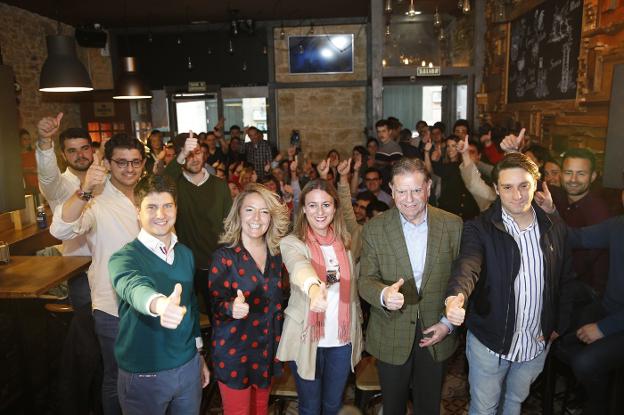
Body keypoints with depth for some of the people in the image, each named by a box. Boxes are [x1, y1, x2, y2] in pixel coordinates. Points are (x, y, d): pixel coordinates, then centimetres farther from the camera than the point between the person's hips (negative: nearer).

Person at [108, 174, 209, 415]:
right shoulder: (124, 258, -15)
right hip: (143, 375, -4)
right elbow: (133, 288, -38)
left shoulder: (186, 254, 2)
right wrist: (159, 304, -59)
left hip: (188, 366, 5)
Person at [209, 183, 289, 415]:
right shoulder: (224, 256, -14)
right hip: (234, 350, -4)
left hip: (267, 350, 5)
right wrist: (231, 307, -33)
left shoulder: (275, 255, 0)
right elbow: (214, 303, -13)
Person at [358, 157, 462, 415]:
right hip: (391, 336, -1)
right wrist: (384, 294, -33)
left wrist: (449, 323, -7)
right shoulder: (374, 228, -10)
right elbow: (365, 280, -12)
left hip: (435, 334, 1)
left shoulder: (453, 225, -6)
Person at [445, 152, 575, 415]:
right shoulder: (479, 228, -15)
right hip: (489, 341, -3)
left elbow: (565, 280, 8)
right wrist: (456, 296, -52)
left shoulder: (556, 228, -2)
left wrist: (559, 325, 5)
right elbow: (467, 265, -32)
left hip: (537, 342, 4)